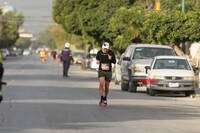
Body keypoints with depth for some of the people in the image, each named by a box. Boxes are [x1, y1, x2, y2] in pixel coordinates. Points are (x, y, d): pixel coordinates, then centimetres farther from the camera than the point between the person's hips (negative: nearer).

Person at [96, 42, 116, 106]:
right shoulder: (99, 52, -2)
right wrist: (97, 61, -6)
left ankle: (105, 99, 29)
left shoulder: (111, 53, -6)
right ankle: (101, 100, -18)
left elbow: (114, 62, -2)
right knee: (101, 84, -21)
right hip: (101, 71, 0)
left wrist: (110, 59, -22)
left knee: (107, 87, 8)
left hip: (108, 71, 0)